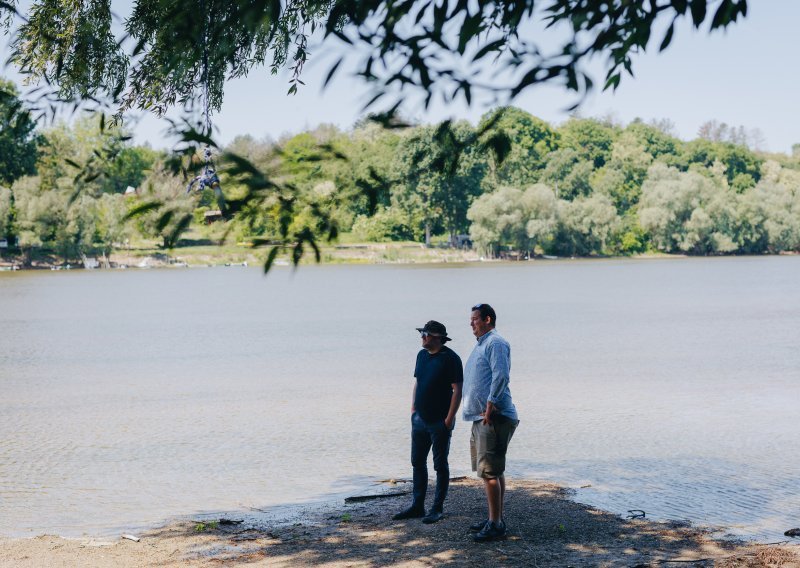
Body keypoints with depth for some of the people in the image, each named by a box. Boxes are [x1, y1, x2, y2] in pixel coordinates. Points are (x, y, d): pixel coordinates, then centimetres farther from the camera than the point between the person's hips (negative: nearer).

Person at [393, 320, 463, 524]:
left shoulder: (450, 358, -12)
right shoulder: (422, 355, 10)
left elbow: (457, 390, -14)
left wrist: (449, 419, -17)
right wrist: (413, 409, 12)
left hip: (440, 421, -7)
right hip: (420, 419, 8)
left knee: (440, 465, 2)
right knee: (418, 462, 11)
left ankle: (437, 509, 9)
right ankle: (417, 506, 19)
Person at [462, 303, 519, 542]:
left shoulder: (495, 343, -12)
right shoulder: (481, 345, 21)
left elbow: (501, 376, -24)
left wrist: (490, 405, -24)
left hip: (493, 417, -11)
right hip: (482, 417, 11)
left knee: (489, 472, -11)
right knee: (495, 470, 17)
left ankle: (496, 525, -9)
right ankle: (495, 518, 25)